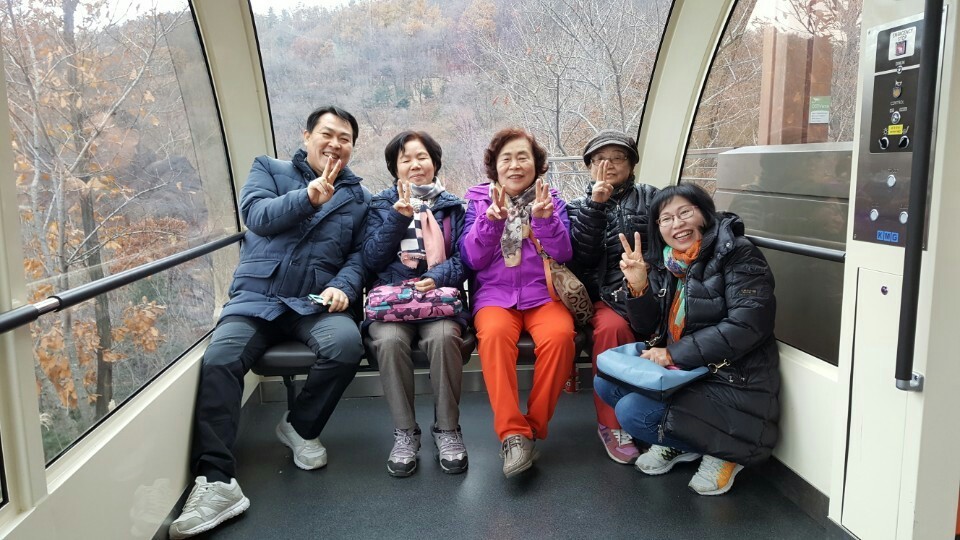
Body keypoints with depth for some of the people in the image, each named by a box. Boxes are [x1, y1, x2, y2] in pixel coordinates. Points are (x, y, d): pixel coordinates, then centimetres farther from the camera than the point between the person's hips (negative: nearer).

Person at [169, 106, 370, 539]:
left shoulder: (357, 197, 16)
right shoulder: (269, 170, 13)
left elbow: (360, 255, 9)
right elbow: (257, 216, -7)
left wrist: (343, 286, -12)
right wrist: (308, 197, -23)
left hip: (314, 303, 1)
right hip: (255, 298, 0)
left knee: (346, 344, -31)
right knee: (219, 359, -28)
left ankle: (300, 427, -5)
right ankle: (216, 481, -25)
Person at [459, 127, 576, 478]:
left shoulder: (551, 200, 12)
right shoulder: (478, 200, 11)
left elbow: (562, 255, -1)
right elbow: (472, 259, 0)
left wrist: (543, 218, -17)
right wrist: (491, 219, -15)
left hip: (543, 293, 1)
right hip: (494, 294, 0)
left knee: (559, 334, -31)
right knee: (494, 334, -34)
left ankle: (534, 426, -15)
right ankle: (512, 432, -28)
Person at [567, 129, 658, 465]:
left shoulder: (649, 198, 15)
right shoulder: (580, 207, 16)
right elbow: (582, 257, -2)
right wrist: (595, 204, -8)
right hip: (601, 296, 0)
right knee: (612, 326, -32)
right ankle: (612, 424, -17)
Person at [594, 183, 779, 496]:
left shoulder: (737, 254, -13)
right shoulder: (666, 265, 7)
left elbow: (748, 325, -23)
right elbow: (650, 328, 9)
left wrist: (675, 354, -19)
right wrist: (638, 287, -11)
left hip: (732, 384, -8)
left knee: (632, 412, -21)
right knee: (605, 382, 1)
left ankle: (723, 450, 1)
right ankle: (678, 444, 14)